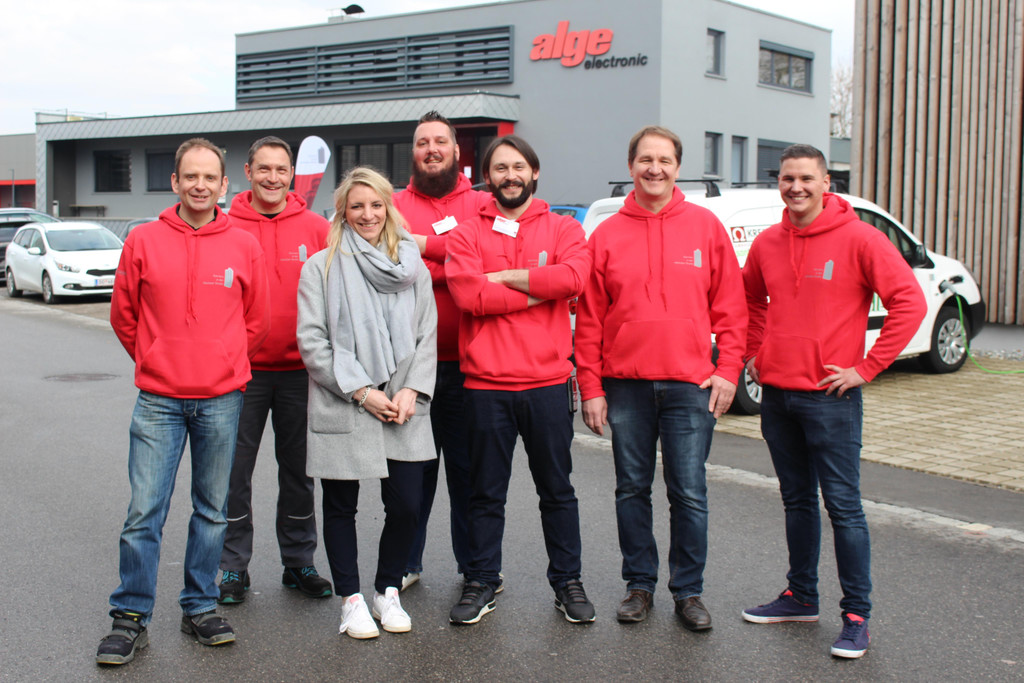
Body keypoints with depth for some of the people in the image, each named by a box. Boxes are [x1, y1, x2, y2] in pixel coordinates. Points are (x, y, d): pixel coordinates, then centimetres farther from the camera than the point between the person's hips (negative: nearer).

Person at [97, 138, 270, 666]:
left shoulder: (244, 247, 2)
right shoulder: (143, 241, 0)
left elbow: (255, 321, 12)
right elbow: (123, 315, 9)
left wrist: (223, 367, 12)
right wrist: (156, 363, 10)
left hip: (222, 399, 1)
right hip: (159, 399, -1)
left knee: (212, 511, 10)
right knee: (144, 513, -2)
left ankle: (200, 607, 24)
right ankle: (131, 618, 10)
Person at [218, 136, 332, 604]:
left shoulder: (316, 228, 1)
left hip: (300, 370, 1)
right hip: (242, 370, -1)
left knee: (298, 470, 11)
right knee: (235, 470, 5)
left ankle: (299, 562, 24)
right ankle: (233, 568, 18)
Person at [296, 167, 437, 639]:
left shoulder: (413, 267, 10)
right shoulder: (321, 267, 1)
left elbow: (427, 336, 8)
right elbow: (312, 341, -6)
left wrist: (411, 391, -7)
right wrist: (361, 391, -12)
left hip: (403, 411, 2)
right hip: (340, 409, -2)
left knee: (406, 504, 1)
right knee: (341, 506, 7)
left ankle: (388, 591, 23)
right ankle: (351, 599, 23)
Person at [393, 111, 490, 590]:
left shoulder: (482, 205, 8)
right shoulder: (394, 205, 11)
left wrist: (426, 246, -12)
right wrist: (451, 266, -13)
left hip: (465, 363, -1)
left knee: (469, 466, 6)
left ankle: (474, 565, 18)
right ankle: (406, 563, 20)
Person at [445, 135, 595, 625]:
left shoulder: (562, 230, 6)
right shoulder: (467, 235, 5)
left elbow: (572, 277, -15)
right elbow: (468, 294, -13)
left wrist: (503, 277, -10)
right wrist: (537, 291, -11)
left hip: (548, 383, 0)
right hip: (485, 385, 0)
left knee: (557, 490, 11)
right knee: (486, 493, 9)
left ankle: (567, 582, 23)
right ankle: (481, 583, 21)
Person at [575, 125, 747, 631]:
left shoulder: (705, 226, 4)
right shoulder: (607, 235, 5)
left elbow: (730, 306, 4)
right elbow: (590, 318, 4)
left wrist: (728, 370, -5)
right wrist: (591, 387, -1)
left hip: (690, 384, -1)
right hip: (625, 385, 1)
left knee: (689, 493, 2)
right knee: (632, 489, 10)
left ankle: (688, 591, 15)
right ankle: (639, 584, 23)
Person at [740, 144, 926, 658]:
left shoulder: (858, 239, -9)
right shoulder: (768, 243, 8)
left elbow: (909, 302, -12)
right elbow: (750, 298, 26)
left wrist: (866, 367, -13)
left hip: (829, 397, -6)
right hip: (776, 393, 6)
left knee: (842, 504, -3)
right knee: (797, 500, 16)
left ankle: (857, 615, 6)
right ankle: (801, 596, 28)